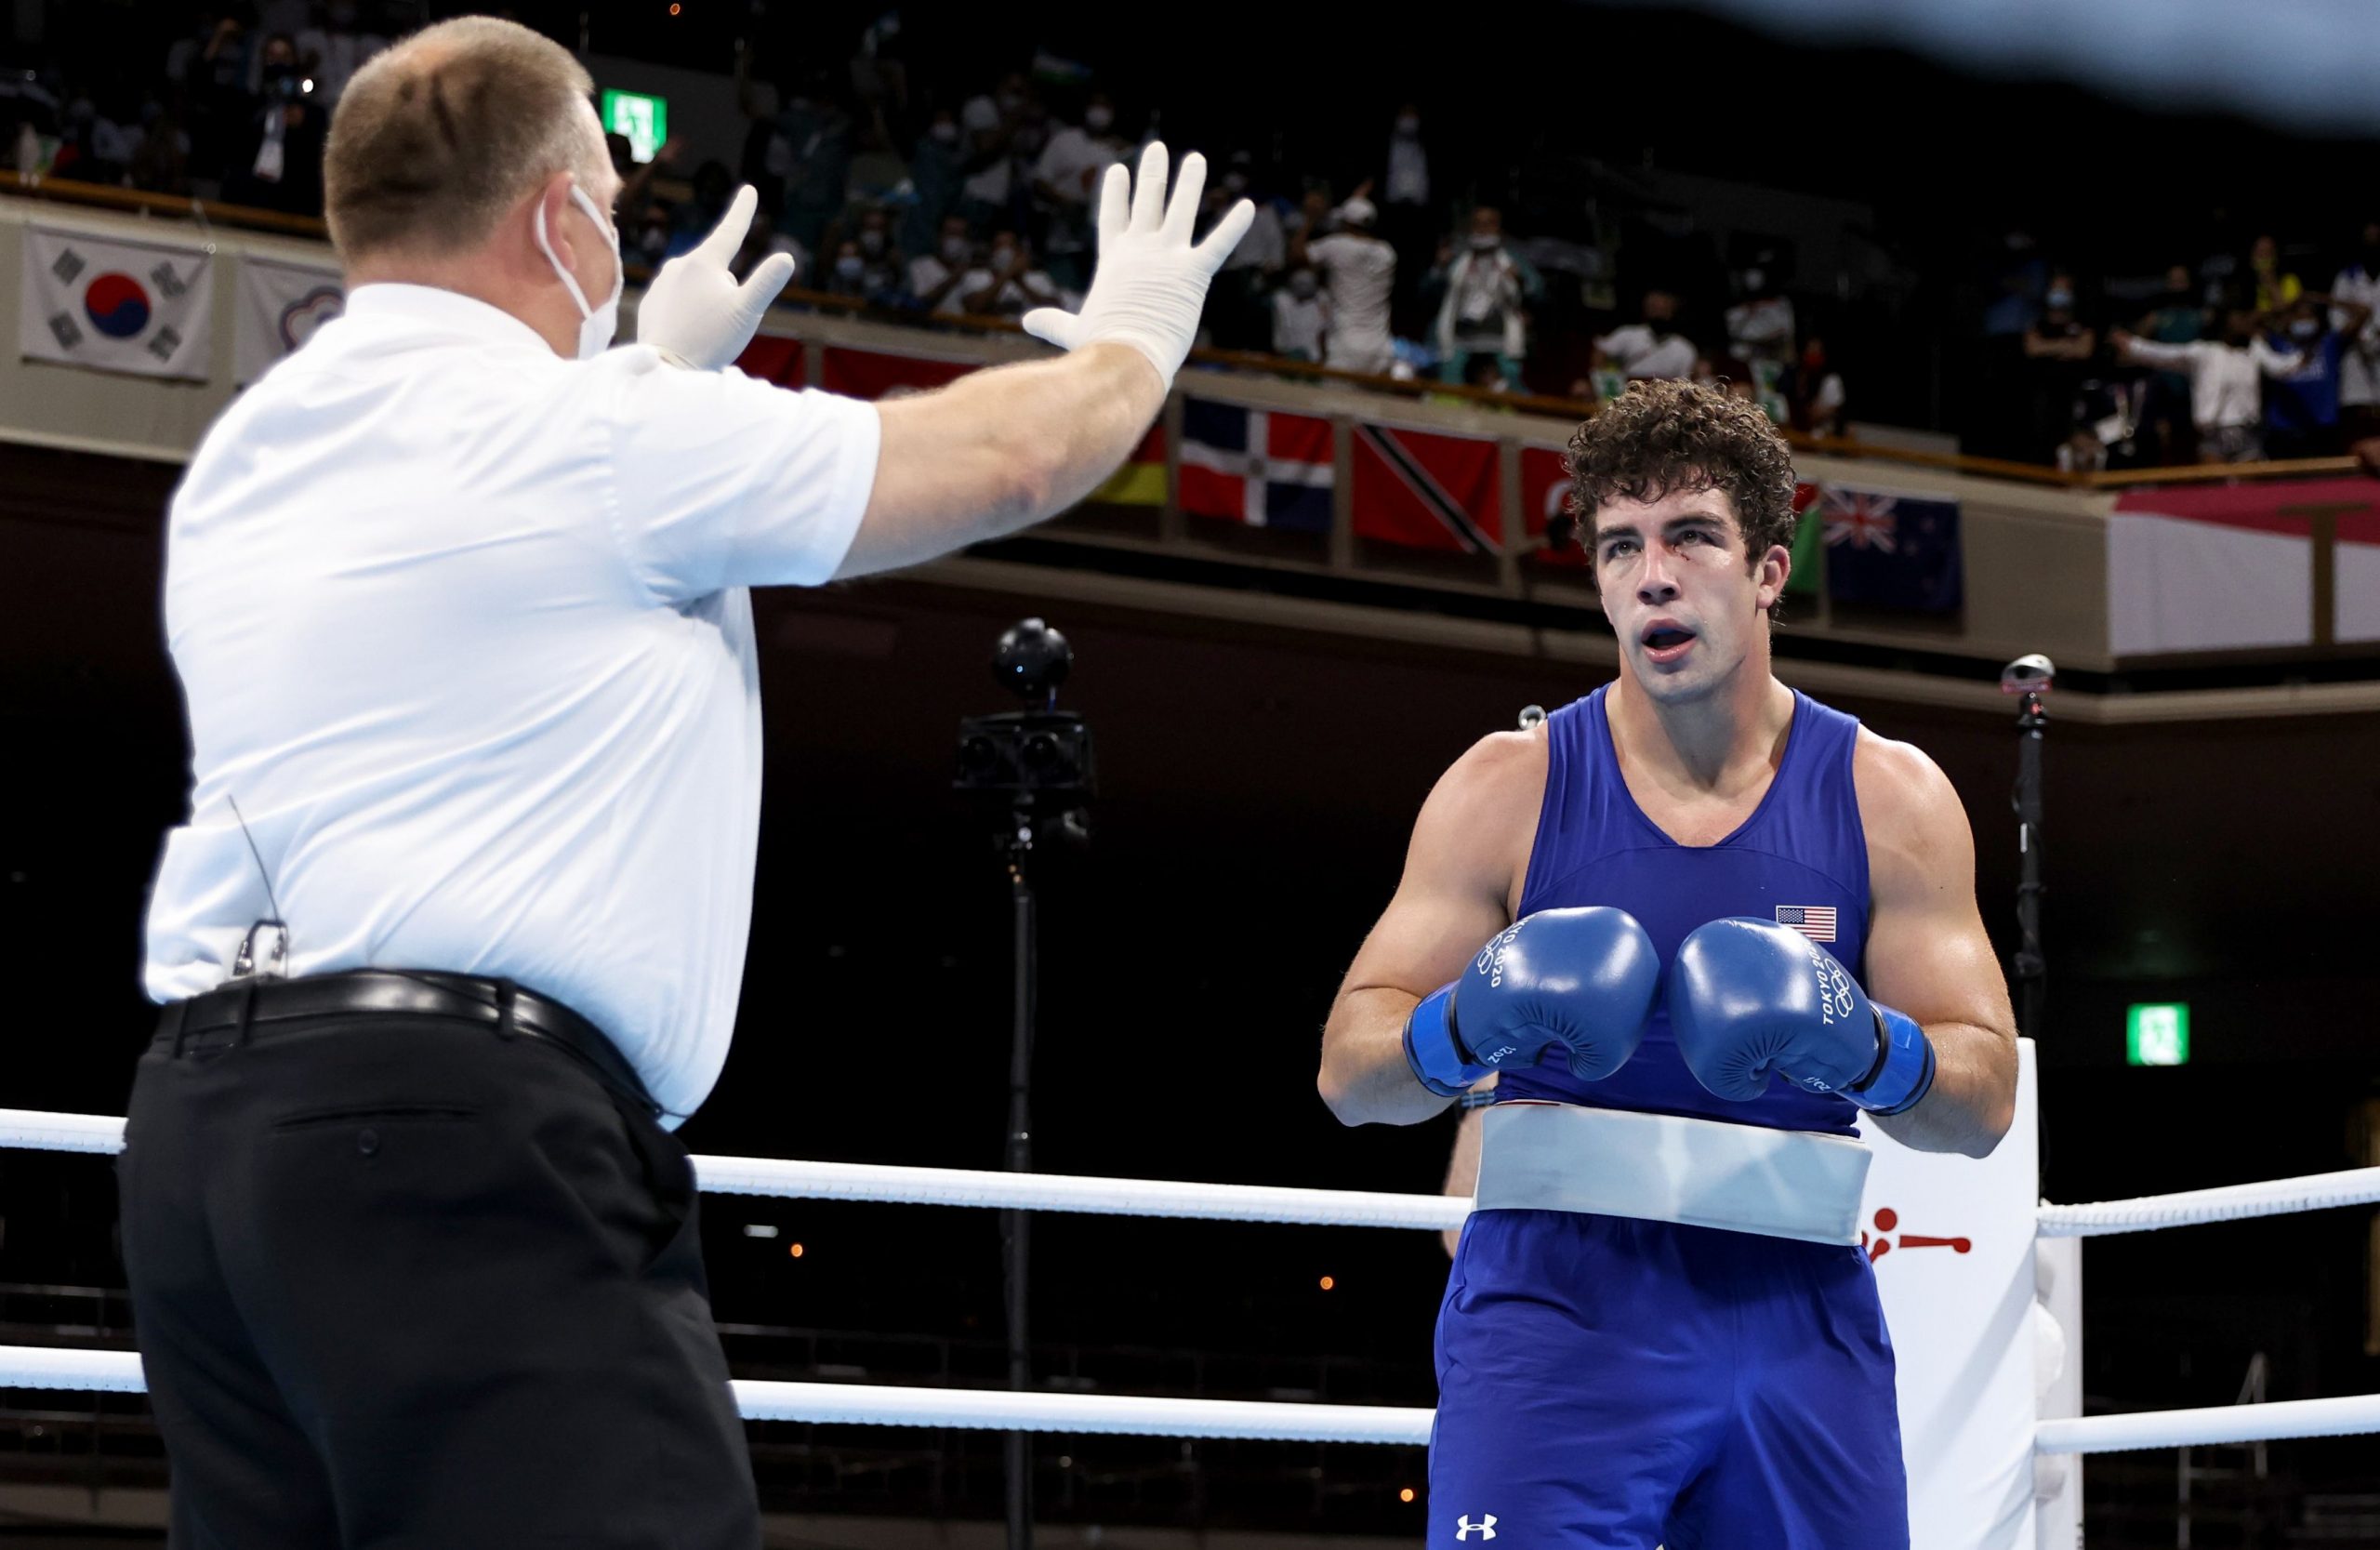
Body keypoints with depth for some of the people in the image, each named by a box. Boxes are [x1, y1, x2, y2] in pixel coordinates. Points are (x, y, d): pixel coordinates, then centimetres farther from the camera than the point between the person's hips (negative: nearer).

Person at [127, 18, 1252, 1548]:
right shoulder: (609, 438, -4)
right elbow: (1012, 456, 8)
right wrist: (1132, 338, 28)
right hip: (460, 1133, -8)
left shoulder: (240, 463, 17)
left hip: (201, 1130, 9)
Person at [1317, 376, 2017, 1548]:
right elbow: (1348, 1071, 3)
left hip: (1799, 1315, 2)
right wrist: (1463, 1029, -19)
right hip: (1556, 1303, -2)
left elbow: (1984, 1102, 4)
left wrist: (1870, 1050, -18)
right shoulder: (1509, 788, 2)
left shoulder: (1891, 800, 5)